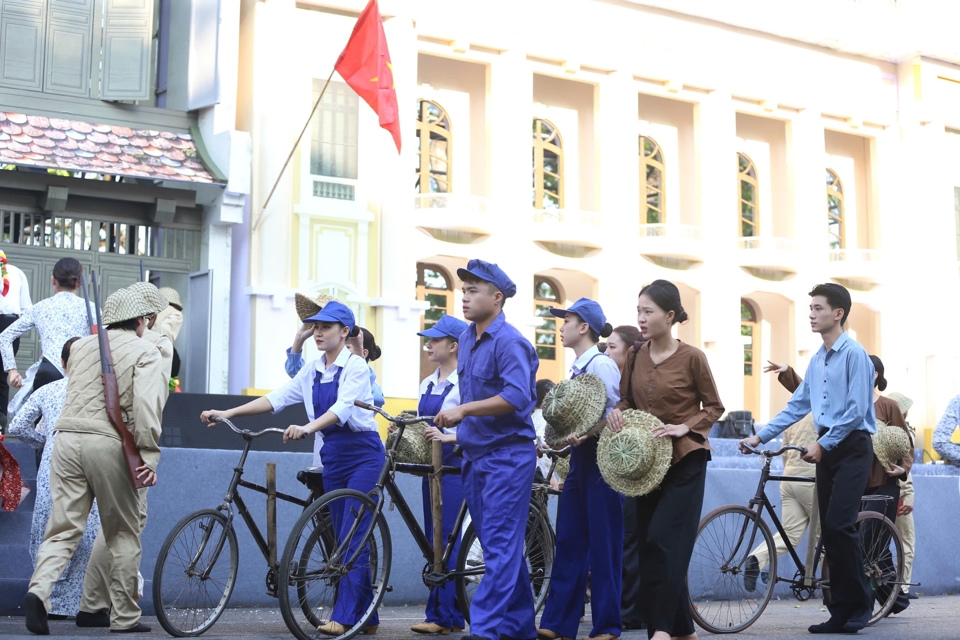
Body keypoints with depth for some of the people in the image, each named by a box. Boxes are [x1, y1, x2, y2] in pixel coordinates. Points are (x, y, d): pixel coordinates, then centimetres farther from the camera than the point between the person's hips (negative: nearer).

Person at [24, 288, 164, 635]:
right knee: (123, 535, 8)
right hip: (109, 441, -4)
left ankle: (39, 588, -20)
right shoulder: (145, 352, 2)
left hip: (68, 437, 4)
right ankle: (124, 617, 13)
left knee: (63, 527, 5)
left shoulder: (80, 346, 18)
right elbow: (145, 404, -12)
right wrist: (149, 456, -14)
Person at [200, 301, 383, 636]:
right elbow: (277, 397, 2)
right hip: (333, 457, 7)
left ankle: (344, 616, -12)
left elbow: (343, 407, -27)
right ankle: (366, 616, 14)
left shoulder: (355, 366, -11)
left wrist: (307, 428, -45)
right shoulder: (313, 370, 9)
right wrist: (228, 413, -7)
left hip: (363, 455, -7)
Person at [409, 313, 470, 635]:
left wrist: (448, 436, -27)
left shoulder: (465, 382, -10)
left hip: (455, 465, -8)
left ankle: (443, 615, -4)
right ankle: (451, 617, 14)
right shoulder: (427, 384, 14)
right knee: (434, 541, 8)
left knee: (446, 540, -9)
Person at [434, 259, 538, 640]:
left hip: (507, 455, -9)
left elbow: (517, 396, -26)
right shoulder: (467, 338, 12)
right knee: (500, 544, 13)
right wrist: (452, 423, 19)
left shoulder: (509, 342, -15)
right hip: (474, 455, 9)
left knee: (499, 544, -10)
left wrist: (463, 410, -26)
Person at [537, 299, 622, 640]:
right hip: (580, 457, 9)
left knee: (602, 541, -2)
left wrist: (584, 434, -26)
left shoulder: (602, 364, -11)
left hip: (601, 456, -9)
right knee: (568, 539, 7)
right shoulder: (578, 367, 15)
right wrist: (565, 437, 5)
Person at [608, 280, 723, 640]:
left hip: (684, 460, -6)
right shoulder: (635, 356, 3)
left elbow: (714, 407, -2)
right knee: (651, 544, 7)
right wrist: (617, 412, -8)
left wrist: (685, 427, -17)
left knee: (664, 542, -14)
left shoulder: (691, 357, -10)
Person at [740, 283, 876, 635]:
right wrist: (760, 436, 12)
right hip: (827, 448, 8)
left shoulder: (854, 354, -11)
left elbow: (856, 409, -16)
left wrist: (823, 444, -13)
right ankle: (841, 613, 11)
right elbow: (797, 406, 17)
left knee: (839, 525, -16)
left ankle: (858, 607, -5)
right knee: (829, 531, 6)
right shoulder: (817, 360, 14)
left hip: (852, 447, -8)